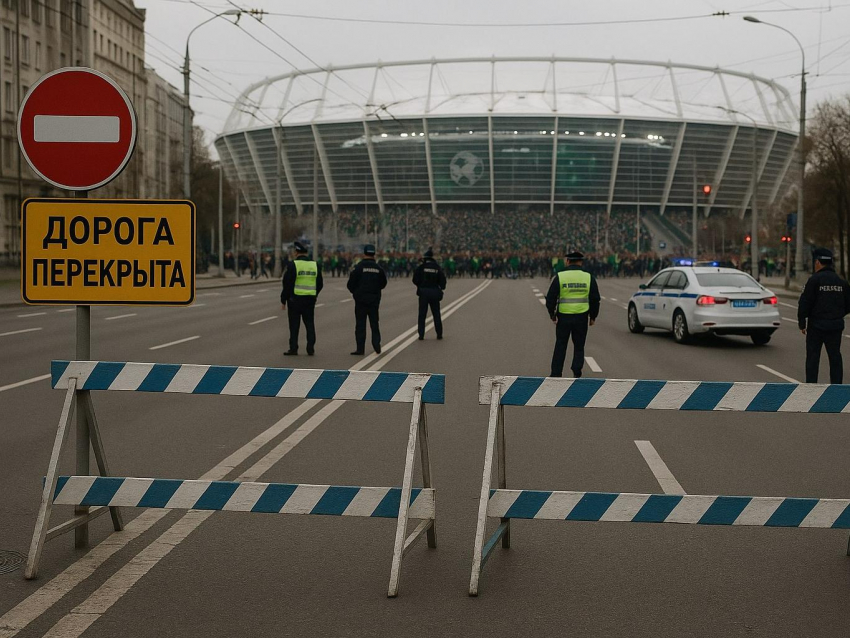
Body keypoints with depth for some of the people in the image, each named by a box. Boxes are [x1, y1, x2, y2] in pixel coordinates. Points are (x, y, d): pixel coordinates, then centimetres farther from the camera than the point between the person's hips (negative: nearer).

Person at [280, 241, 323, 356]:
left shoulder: (292, 265, -10)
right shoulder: (315, 265, 5)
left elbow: (287, 284, -10)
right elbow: (319, 285, 11)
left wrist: (283, 300, -1)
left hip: (295, 299, -4)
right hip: (310, 300, 4)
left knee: (294, 325, 2)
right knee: (310, 324, 8)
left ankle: (293, 348, 4)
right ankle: (311, 349, 7)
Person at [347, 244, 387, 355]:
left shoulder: (358, 268, -10)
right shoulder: (379, 269, 0)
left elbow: (351, 284, -8)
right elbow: (383, 284, 8)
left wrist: (354, 292, 12)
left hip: (361, 300, -3)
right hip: (374, 300, 3)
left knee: (360, 324, 1)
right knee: (374, 323, 13)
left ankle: (360, 348, -1)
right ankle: (376, 345, 11)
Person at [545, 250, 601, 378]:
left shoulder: (559, 277, -3)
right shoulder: (589, 278, 1)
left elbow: (551, 298, 0)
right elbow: (595, 299, 5)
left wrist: (552, 314, 14)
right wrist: (593, 317, 16)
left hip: (563, 317, -1)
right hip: (582, 318, 1)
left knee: (560, 346, 9)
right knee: (579, 347, 12)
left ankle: (556, 374, 10)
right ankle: (576, 373, 6)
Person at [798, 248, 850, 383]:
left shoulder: (814, 280, -10)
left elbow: (804, 303, -13)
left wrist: (802, 323, -4)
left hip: (817, 324, -4)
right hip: (836, 325, 5)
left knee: (813, 356, 2)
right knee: (835, 356, 10)